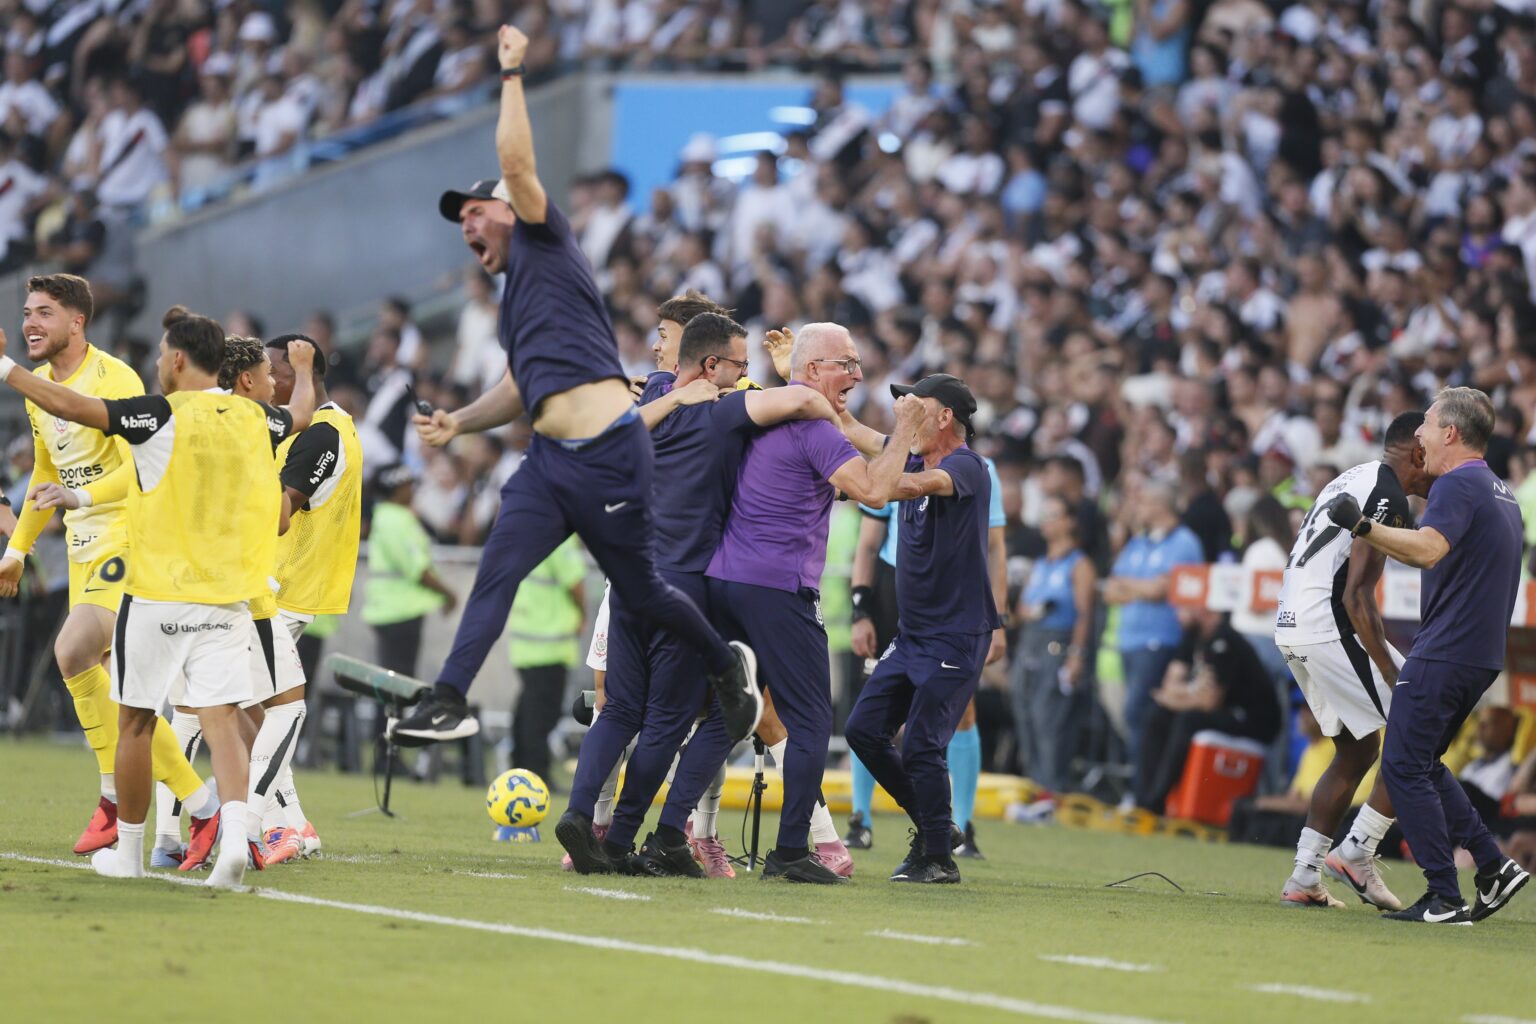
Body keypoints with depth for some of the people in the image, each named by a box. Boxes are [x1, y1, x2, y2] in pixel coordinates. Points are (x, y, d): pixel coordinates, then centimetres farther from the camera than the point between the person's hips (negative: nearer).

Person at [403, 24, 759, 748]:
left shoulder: (544, 242, 1)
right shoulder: (515, 296, 23)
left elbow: (516, 161, -12)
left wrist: (511, 71, -6)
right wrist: (460, 423, 16)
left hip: (608, 451, -8)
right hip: (550, 460, 8)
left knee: (640, 591, 4)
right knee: (496, 572, -9)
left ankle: (726, 662, 28)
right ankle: (449, 702, -18)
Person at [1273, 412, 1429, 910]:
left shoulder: (1353, 479, 20)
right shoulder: (1388, 497, -11)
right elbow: (1358, 596, -18)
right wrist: (1394, 677, -19)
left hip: (1291, 625, 10)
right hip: (1331, 627, -10)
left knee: (1356, 751, 18)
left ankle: (1304, 878, 13)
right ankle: (1357, 851, -3)